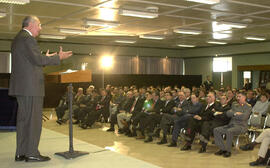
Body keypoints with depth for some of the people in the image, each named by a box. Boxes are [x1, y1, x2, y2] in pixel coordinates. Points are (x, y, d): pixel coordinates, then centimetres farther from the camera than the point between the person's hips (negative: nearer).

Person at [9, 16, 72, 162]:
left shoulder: (17, 39, 20)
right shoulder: (28, 38, -11)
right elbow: (37, 59, -19)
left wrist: (44, 58, 21)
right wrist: (58, 57, -11)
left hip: (21, 86, 10)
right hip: (31, 86, -10)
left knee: (23, 119, 12)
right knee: (33, 119, -5)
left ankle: (21, 153, 16)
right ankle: (31, 153, -1)